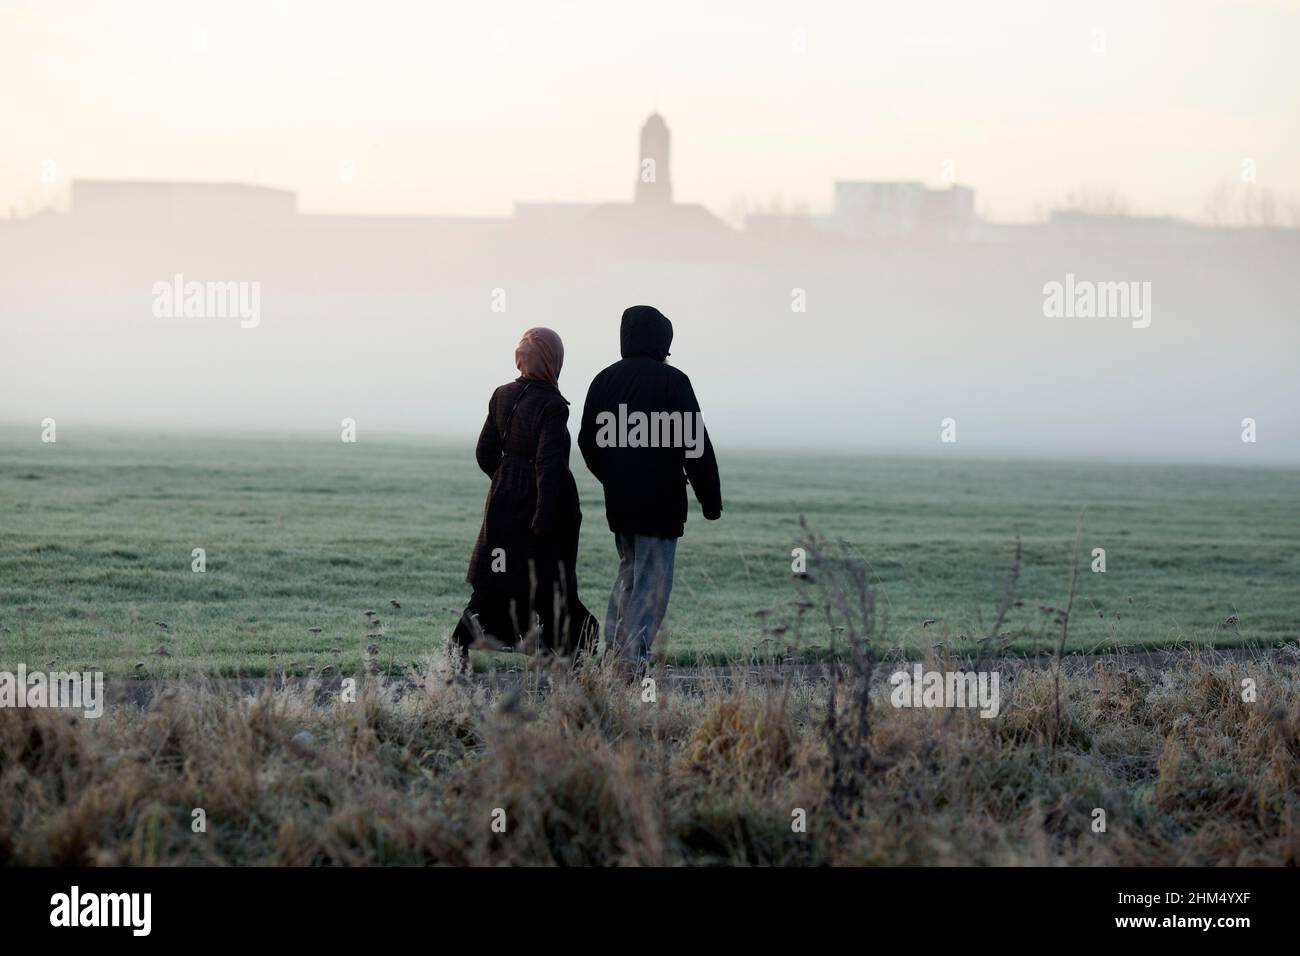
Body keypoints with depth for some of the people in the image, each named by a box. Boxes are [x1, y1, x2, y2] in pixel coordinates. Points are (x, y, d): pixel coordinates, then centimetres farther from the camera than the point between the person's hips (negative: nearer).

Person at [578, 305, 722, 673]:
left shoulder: (604, 380, 8)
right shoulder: (671, 380, -11)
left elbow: (587, 441, 16)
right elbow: (695, 444, -13)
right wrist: (711, 499, -7)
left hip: (617, 500, 6)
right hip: (660, 501, -6)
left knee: (628, 571, 19)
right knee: (652, 579, -2)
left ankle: (612, 649, 15)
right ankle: (633, 657, -9)